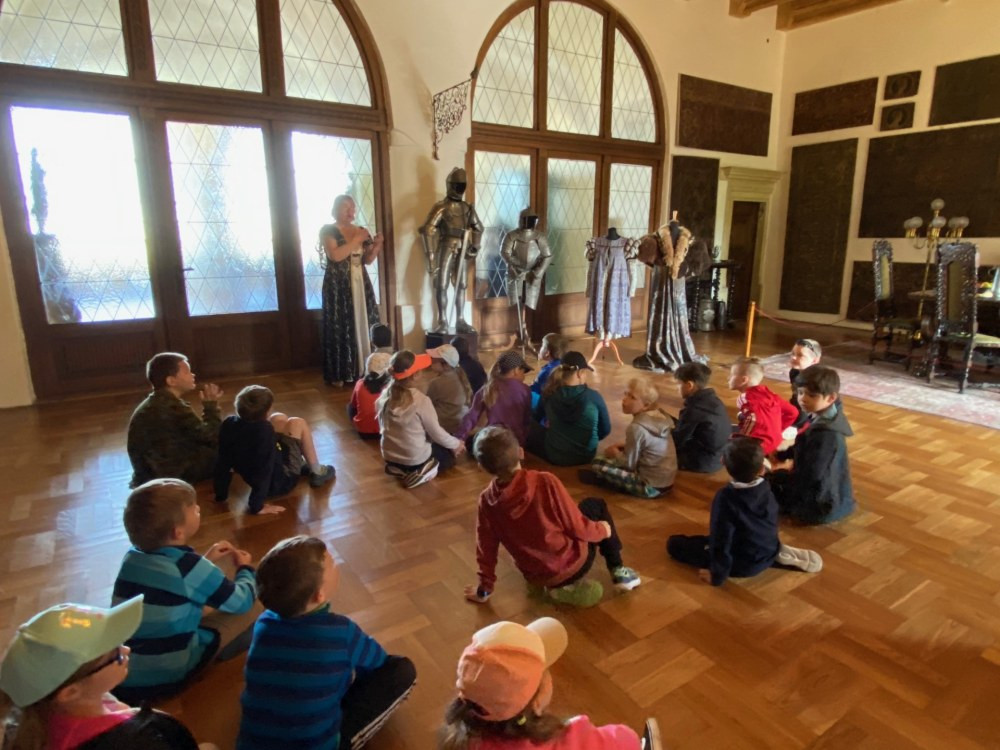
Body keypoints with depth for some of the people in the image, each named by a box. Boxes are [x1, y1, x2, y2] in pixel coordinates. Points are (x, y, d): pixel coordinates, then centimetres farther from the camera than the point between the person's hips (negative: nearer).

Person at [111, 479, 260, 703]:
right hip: (164, 677, -7)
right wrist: (245, 568, 12)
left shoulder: (133, 557, 1)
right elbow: (242, 601, -7)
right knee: (255, 606, -3)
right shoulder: (189, 566, -20)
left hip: (118, 676, 7)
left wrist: (207, 562, 17)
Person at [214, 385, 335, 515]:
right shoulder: (264, 430, -34)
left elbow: (223, 462, -5)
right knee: (297, 423, -2)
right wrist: (256, 506, -25)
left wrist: (221, 495, 4)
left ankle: (301, 463, 30)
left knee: (279, 419, 13)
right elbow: (264, 470, -35)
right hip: (280, 482, -7)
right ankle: (317, 473, 11)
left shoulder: (229, 424, -14)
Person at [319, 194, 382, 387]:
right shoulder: (328, 230, -4)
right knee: (340, 328, -7)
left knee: (365, 325, 1)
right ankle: (338, 374, -3)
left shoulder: (361, 231, 13)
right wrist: (356, 240, -15)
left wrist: (377, 245, -3)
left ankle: (363, 370, 7)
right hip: (338, 286, -6)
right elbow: (335, 255, -18)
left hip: (360, 285, 6)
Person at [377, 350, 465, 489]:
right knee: (449, 455, 22)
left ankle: (399, 468, 11)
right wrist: (456, 444, 5)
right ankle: (424, 470, -3)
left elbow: (383, 428, 6)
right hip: (415, 458, -6)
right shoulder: (420, 400, -25)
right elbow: (436, 432, -15)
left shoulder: (384, 396, -8)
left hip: (389, 455, 6)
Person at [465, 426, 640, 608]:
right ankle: (617, 571, 23)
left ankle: (560, 587, 14)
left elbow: (486, 547, -2)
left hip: (536, 578, 3)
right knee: (595, 505, 19)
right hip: (572, 564, -3)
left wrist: (484, 589, 13)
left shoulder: (487, 501, -12)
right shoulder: (545, 481, -23)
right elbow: (576, 526, -15)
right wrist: (602, 530, 6)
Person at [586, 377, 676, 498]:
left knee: (597, 463, -10)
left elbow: (628, 464, -13)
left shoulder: (637, 427, -23)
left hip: (651, 487, -9)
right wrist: (625, 446, 11)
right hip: (667, 481, 9)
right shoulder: (660, 417, 0)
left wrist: (614, 453, 5)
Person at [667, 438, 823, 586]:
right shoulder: (766, 488, -9)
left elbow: (721, 540, -23)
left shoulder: (725, 498, -27)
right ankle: (779, 555, 15)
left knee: (674, 543, -3)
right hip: (769, 555, 6)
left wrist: (717, 575, -14)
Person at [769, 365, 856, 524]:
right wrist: (793, 463, 3)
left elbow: (809, 477, -27)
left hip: (821, 504, -10)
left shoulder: (825, 433, -31)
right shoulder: (826, 418, -2)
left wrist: (775, 475, -14)